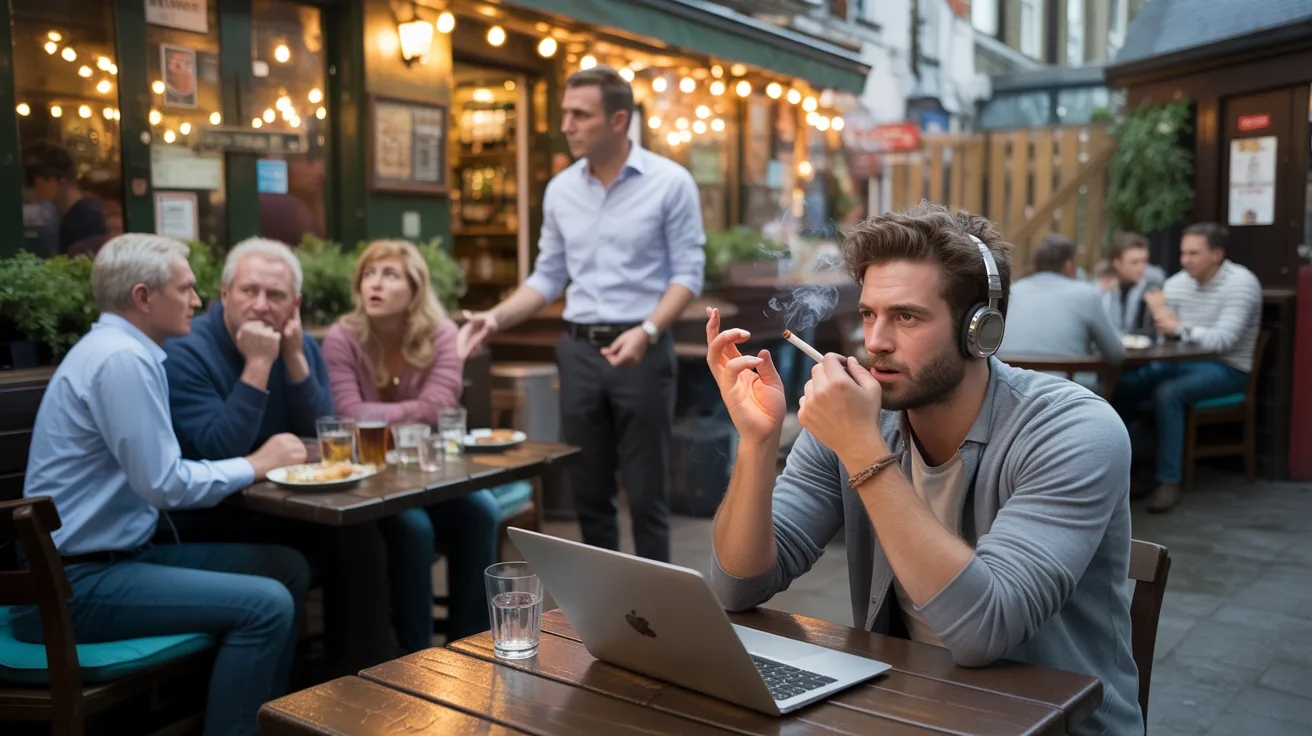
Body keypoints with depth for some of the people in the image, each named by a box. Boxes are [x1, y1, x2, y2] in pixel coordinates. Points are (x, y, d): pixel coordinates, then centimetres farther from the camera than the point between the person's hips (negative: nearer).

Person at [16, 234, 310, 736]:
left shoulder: (119, 348, 12)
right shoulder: (122, 359, -19)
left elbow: (159, 469, 17)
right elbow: (167, 486, -21)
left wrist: (256, 464, 4)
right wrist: (256, 465, -7)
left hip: (118, 553, 10)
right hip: (77, 582, -10)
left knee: (287, 568, 5)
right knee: (266, 604, -21)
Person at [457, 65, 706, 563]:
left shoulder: (670, 182, -6)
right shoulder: (560, 190, 8)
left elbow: (688, 272, -7)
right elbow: (548, 277, 12)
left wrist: (647, 330, -22)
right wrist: (495, 318, -2)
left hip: (641, 349, -4)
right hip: (578, 350, 5)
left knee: (645, 492, 1)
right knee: (587, 491, 11)